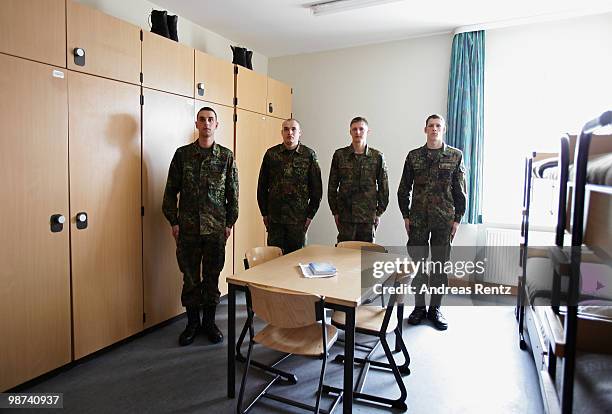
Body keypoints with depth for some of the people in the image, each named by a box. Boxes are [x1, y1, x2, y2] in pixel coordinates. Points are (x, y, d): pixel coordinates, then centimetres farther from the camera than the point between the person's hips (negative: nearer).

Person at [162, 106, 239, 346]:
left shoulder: (227, 156, 3)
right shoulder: (182, 154, 3)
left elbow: (233, 192, 5)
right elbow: (171, 190, 5)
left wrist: (230, 223, 1)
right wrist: (173, 222, 0)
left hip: (216, 227, 0)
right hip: (188, 227, 0)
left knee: (212, 276, 9)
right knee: (190, 276, 9)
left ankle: (209, 321, 24)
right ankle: (192, 323, 24)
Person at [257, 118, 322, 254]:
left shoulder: (309, 155, 0)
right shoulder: (271, 154, 3)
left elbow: (317, 188, 2)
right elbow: (262, 186, 7)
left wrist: (310, 214, -2)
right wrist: (264, 213, 4)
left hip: (299, 218, -1)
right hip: (274, 218, 1)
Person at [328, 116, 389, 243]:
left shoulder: (377, 156, 3)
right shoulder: (339, 155, 2)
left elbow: (383, 186, 7)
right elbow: (332, 186, 6)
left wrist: (379, 212, 4)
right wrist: (335, 212, 3)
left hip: (368, 216, 0)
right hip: (345, 215, 0)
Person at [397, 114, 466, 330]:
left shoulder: (455, 156, 3)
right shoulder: (414, 156, 5)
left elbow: (460, 191, 4)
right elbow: (404, 189, 6)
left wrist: (457, 219, -2)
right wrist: (406, 216, 1)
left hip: (444, 220, 0)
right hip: (418, 219, 1)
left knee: (440, 264, 7)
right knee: (417, 262, 5)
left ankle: (435, 308, 20)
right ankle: (419, 306, 20)